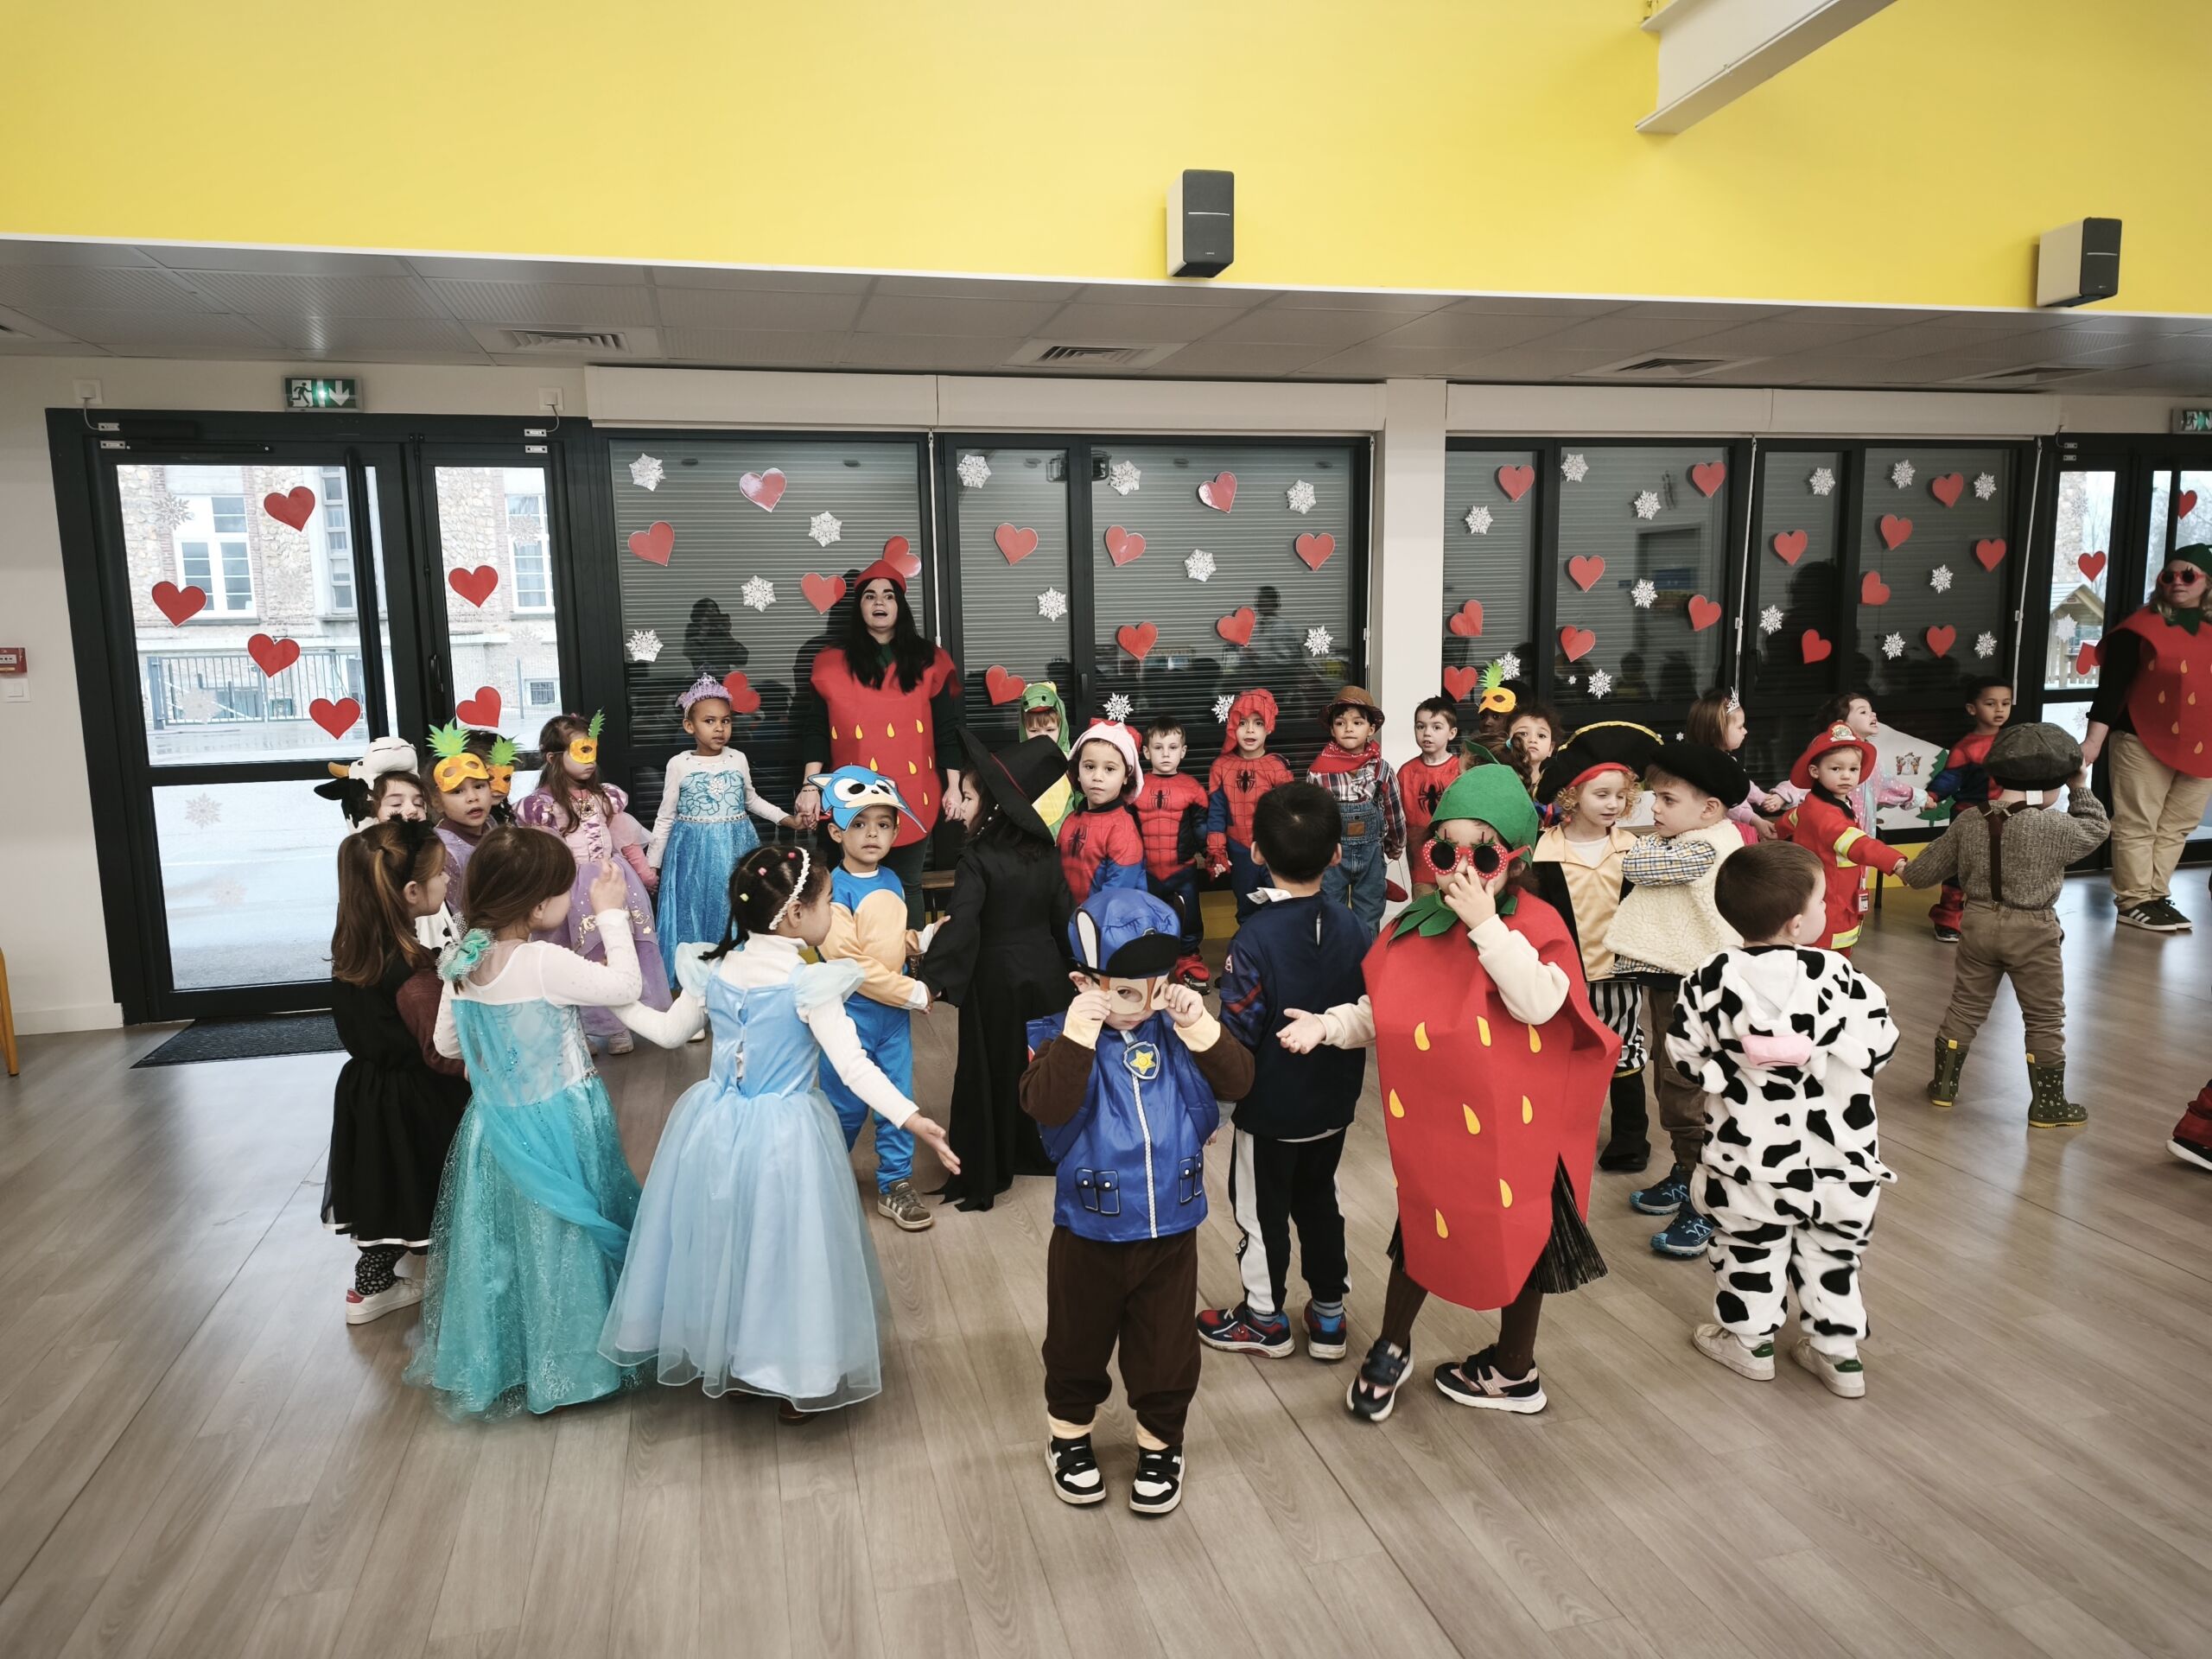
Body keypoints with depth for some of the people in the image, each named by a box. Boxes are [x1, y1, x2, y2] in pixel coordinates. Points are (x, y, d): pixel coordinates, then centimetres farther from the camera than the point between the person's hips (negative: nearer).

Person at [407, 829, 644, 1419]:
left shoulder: (460, 961, -4)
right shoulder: (545, 963, -26)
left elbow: (446, 1043, 7)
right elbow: (624, 985, -17)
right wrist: (612, 915, -9)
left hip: (493, 1125, 6)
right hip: (557, 1123, -6)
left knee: (501, 1239, 21)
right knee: (559, 1241, 10)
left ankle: (494, 1363, 38)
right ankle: (565, 1367, 23)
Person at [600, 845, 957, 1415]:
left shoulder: (715, 969, -3)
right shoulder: (810, 984, -19)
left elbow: (669, 1031, 11)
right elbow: (852, 1064, -25)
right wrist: (910, 1118, -27)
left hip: (715, 1127, 5)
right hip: (785, 1135, -5)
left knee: (720, 1240, 21)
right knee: (781, 1250, 10)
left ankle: (724, 1363, 38)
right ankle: (795, 1381, 25)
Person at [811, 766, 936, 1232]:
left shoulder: (892, 882, 6)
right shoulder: (836, 890, -17)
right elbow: (848, 964, -22)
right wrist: (911, 993, -18)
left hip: (895, 1010, 6)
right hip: (850, 1012, -6)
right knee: (847, 1103, 7)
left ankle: (895, 1185, 22)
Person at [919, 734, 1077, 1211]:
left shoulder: (977, 860, -19)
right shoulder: (1047, 856, 0)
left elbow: (960, 924, -29)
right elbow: (1066, 918, 4)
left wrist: (932, 979, -33)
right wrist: (1078, 969, 14)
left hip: (996, 979, -6)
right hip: (1045, 971, 6)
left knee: (991, 1071, 4)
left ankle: (981, 1176, 12)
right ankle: (1045, 1150, 35)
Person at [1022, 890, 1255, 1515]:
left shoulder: (1176, 1030, -4)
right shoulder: (1064, 1037, -14)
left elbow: (1237, 1081, -11)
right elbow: (1045, 1105, -30)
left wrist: (1201, 1027, -23)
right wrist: (1078, 1034, -36)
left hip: (1172, 1228, 2)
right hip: (1090, 1230, -2)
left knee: (1166, 1347, 16)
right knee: (1079, 1342, 19)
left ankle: (1161, 1442, 39)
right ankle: (1069, 1434, 43)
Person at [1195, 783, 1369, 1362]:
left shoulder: (1254, 939, -25)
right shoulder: (1352, 928, -8)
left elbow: (1238, 1035, -25)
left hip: (1270, 1108, -5)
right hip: (1333, 1103, 5)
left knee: (1263, 1212, 13)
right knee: (1318, 1201, 23)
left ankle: (1265, 1319, 30)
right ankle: (1328, 1313, 34)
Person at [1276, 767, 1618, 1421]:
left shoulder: (1535, 924, -14)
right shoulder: (1416, 926, -2)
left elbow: (1538, 1004, -31)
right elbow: (1381, 1013, 3)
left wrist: (1486, 923, -31)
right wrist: (1327, 1024, -14)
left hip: (1515, 1129, -3)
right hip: (1434, 1127, 3)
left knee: (1521, 1245, 15)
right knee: (1420, 1235, 17)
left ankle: (1514, 1370, 37)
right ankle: (1391, 1347, 38)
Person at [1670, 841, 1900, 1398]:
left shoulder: (1712, 980, -14)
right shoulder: (1839, 976, -16)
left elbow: (1684, 1052, -8)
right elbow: (1880, 1044, -7)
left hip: (1749, 1156, 0)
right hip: (1835, 1157, 1)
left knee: (1749, 1246, 18)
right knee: (1832, 1249, 20)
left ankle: (1749, 1340, 32)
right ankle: (1838, 1351, 30)